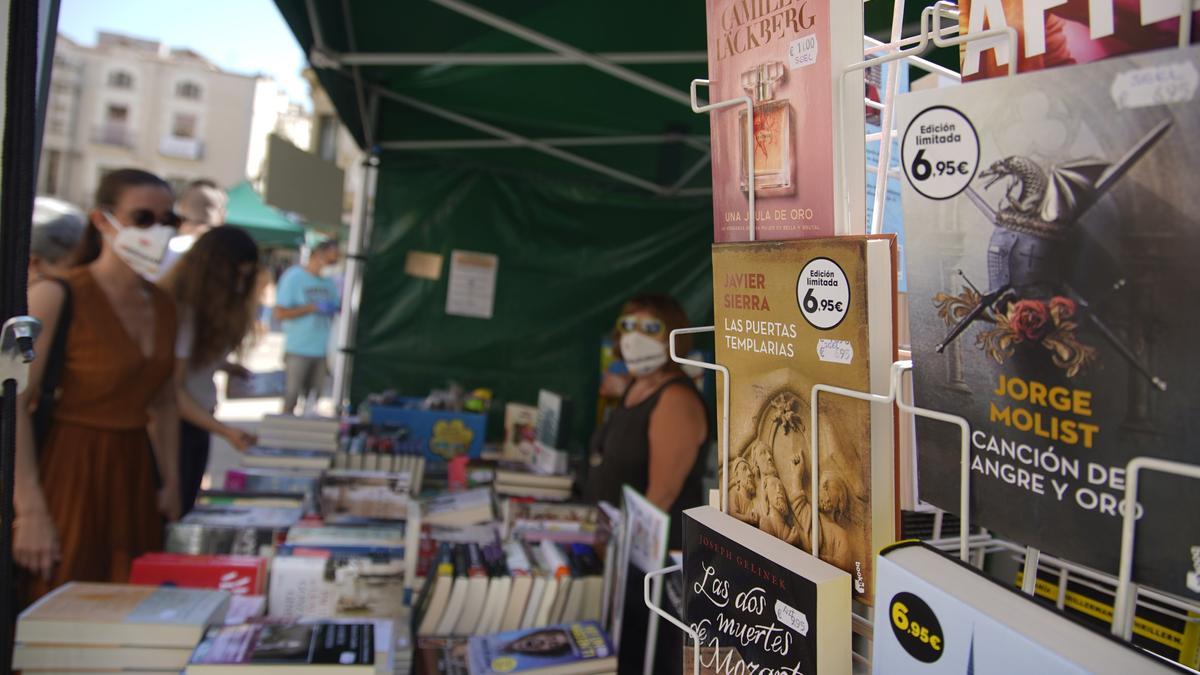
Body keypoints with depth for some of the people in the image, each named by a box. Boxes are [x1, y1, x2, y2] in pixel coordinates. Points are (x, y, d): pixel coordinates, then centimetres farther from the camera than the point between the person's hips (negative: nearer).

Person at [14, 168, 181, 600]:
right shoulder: (56, 297, -11)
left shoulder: (164, 306, 8)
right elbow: (14, 405, -15)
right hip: (67, 472, -5)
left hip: (134, 477, 6)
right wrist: (31, 510, -18)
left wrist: (171, 483, 9)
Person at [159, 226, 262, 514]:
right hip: (175, 424, -7)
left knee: (185, 511, 16)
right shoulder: (183, 311, -21)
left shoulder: (215, 309, 3)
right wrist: (225, 431, -27)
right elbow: (173, 389, -20)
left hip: (199, 421, 7)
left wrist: (227, 367, -9)